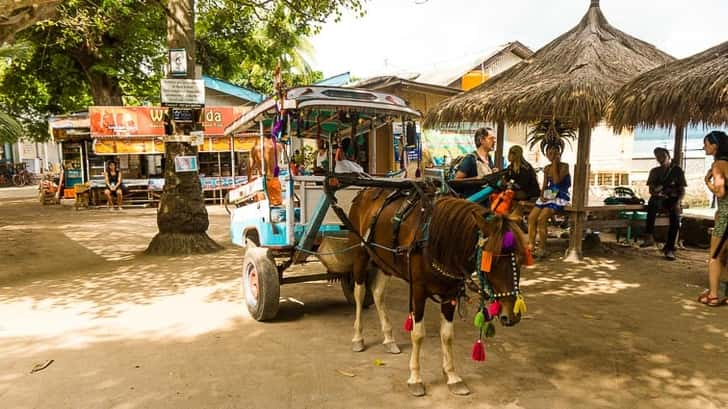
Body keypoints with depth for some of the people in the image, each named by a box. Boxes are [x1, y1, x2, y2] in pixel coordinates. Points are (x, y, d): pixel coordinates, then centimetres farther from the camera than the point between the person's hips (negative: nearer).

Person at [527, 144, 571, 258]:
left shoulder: (564, 166, -4)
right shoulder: (547, 168, 14)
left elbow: (556, 181, -18)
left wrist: (555, 163, -12)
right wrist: (542, 195, -4)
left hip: (560, 197, -6)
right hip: (548, 196, 7)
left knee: (541, 218, -26)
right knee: (531, 217, -14)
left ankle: (542, 248, -16)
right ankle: (531, 245, -11)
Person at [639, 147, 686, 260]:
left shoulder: (677, 170, 10)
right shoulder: (655, 171, 17)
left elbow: (682, 190, 4)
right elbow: (651, 190, 11)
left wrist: (678, 202, -14)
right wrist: (657, 192, -13)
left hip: (673, 200, -1)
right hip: (659, 199, 1)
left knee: (675, 216, -34)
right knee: (653, 201, -38)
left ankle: (669, 248, -31)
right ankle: (649, 236, -45)